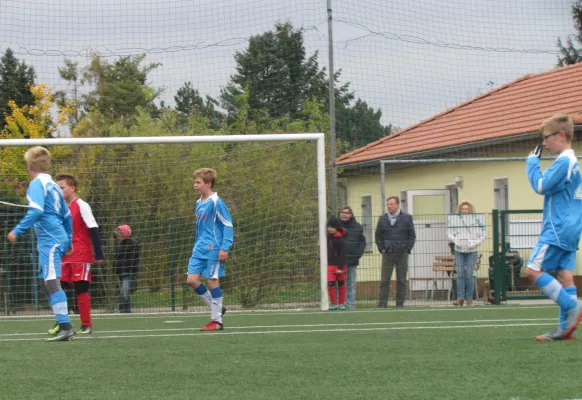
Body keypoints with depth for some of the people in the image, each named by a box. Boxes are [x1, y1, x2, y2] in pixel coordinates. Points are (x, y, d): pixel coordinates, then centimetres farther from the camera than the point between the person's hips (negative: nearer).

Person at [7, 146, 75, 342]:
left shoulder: (37, 184, -8)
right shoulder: (53, 185, 18)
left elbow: (36, 211, -22)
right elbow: (67, 215, 23)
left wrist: (18, 231, -20)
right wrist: (69, 241, 29)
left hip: (49, 240, -9)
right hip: (59, 239, 9)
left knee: (52, 283, -12)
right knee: (48, 282, 14)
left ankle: (65, 327, -20)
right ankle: (62, 324, 14)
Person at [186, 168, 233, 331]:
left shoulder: (216, 202, -11)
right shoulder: (199, 203, 13)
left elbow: (228, 225, -12)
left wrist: (225, 248, -18)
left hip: (213, 249, -8)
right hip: (200, 250, 8)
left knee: (212, 281, -4)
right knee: (192, 280, 0)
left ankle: (217, 320, 5)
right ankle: (216, 308, 15)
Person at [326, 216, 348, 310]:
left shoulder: (341, 240, -18)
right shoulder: (328, 236, 2)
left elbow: (343, 254, -18)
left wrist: (340, 267, -20)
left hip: (340, 265, -4)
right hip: (330, 264, 4)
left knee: (341, 284, 9)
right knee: (330, 284, -7)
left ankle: (341, 303, 21)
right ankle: (334, 303, 3)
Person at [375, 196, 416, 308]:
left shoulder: (407, 218, 3)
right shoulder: (383, 219, 9)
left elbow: (412, 235, 4)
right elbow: (378, 236, 12)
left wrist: (407, 249, -4)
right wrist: (382, 249, 2)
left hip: (402, 254, -1)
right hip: (387, 254, 1)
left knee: (401, 281, 3)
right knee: (384, 280, -3)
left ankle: (400, 304, 8)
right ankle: (382, 304, -2)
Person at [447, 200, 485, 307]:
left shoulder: (476, 220, 1)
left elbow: (482, 236, 3)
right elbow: (449, 234, 7)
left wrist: (474, 243, -10)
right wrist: (455, 240, -11)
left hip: (471, 251, -1)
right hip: (459, 251, 1)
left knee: (469, 275, -1)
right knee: (460, 274, -4)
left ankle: (469, 299, 5)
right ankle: (460, 298, -4)